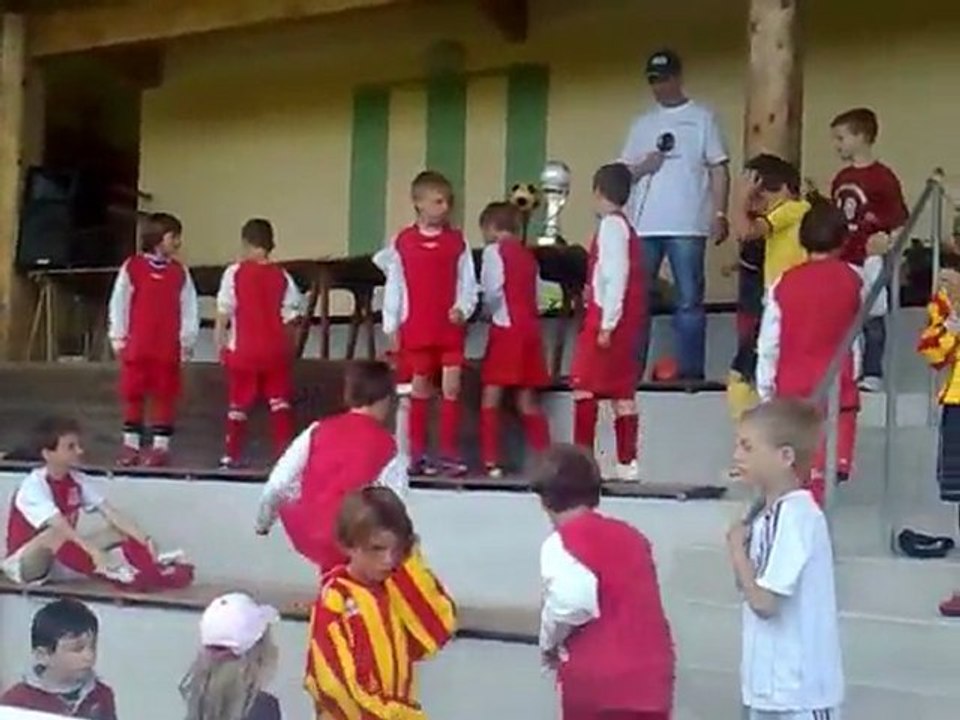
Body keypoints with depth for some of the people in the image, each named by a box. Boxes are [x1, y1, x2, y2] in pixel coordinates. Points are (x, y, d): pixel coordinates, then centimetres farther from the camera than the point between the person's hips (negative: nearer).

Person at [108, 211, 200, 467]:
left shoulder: (180, 272, 6)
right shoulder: (132, 267, 0)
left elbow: (189, 308, 4)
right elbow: (119, 304, 2)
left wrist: (187, 340, -2)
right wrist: (118, 337, 0)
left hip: (168, 347, 1)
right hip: (136, 346, -1)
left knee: (165, 396, 3)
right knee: (132, 394, 5)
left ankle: (161, 446, 10)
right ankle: (130, 445, 15)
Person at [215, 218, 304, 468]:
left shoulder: (235, 272, -4)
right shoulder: (282, 276, 2)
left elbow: (223, 312, -4)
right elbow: (291, 313, 1)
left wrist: (220, 342, 5)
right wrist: (287, 343, 14)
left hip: (243, 350, -1)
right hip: (275, 350, 2)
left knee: (239, 403, 8)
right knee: (279, 400, 8)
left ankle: (232, 455, 13)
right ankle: (284, 450, 0)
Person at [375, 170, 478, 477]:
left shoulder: (457, 241, 4)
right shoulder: (402, 241, 3)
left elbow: (468, 283, 3)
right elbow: (394, 286, 4)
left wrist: (463, 308, -15)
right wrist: (391, 326, 2)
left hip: (450, 327, 0)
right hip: (416, 328, 0)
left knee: (452, 387, -4)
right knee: (420, 388, 8)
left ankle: (449, 454, 3)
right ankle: (417, 454, 16)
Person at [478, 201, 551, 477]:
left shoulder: (494, 250, -3)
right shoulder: (528, 255, 16)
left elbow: (493, 291, -14)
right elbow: (533, 293, 9)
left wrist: (487, 308, 5)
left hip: (506, 329, -6)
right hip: (530, 328, 6)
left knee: (491, 397, -2)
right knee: (527, 401, 11)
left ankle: (491, 461, -7)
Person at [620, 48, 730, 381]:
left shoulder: (702, 118, 7)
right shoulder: (642, 124, 18)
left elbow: (719, 169, 3)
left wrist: (719, 214, -7)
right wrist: (642, 167, -5)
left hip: (687, 226, -4)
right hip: (643, 226, 4)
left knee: (689, 300, -2)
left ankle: (690, 372, 0)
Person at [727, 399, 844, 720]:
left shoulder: (795, 516, -20)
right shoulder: (771, 514, 6)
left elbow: (764, 601, -23)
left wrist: (737, 549, -10)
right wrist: (742, 548, -3)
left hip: (801, 687, -9)